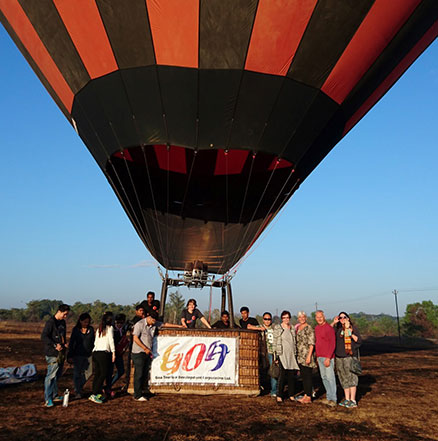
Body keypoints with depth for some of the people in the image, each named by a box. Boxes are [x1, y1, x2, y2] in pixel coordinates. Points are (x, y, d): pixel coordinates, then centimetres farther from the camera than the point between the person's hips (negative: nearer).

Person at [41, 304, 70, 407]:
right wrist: (55, 345, -23)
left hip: (61, 353, 8)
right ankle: (48, 400, 0)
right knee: (51, 375, -6)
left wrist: (65, 343, 6)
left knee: (57, 375, 15)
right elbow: (43, 337, -18)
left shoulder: (63, 322, 14)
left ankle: (54, 395, 25)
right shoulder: (50, 322, -12)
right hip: (52, 353, -8)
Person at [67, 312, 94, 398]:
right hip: (78, 355, -3)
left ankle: (79, 387, 26)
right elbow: (71, 343, -1)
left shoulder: (91, 329, 5)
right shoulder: (76, 329, -2)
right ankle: (78, 391, 17)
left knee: (88, 372, 3)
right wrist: (70, 356, -4)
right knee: (77, 373, 3)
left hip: (88, 355, 3)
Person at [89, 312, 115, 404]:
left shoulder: (99, 328, 17)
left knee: (97, 374, 11)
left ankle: (96, 394, 14)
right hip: (104, 353, -7)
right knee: (103, 374, -4)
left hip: (96, 352, 7)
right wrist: (113, 352, -5)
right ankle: (94, 395, -9)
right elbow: (111, 341, -8)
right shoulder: (110, 327, -2)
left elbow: (95, 342, 15)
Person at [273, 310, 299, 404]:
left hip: (292, 354, 4)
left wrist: (296, 353, 14)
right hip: (282, 354, -4)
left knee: (292, 375, 5)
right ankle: (279, 396, -2)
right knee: (282, 374, -10)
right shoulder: (277, 328, -1)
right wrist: (276, 355, -5)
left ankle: (291, 395, 16)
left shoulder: (292, 328, 12)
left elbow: (295, 342, 18)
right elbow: (275, 342, -1)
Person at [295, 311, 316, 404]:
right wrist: (296, 354, 17)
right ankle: (305, 395, 21)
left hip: (306, 355, -8)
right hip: (299, 356, 8)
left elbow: (311, 343, -15)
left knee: (307, 376, -2)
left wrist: (309, 356, -20)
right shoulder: (297, 328, 13)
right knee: (303, 376, 12)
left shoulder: (309, 328, -11)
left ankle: (309, 397, 5)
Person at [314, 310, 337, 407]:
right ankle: (329, 397, 19)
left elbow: (332, 344, -15)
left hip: (327, 357, -8)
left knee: (330, 378, -5)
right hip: (319, 357, 8)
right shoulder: (316, 328, 13)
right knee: (324, 378, 11)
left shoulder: (329, 328, -12)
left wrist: (328, 358, -19)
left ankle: (333, 399, 0)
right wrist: (317, 356, 18)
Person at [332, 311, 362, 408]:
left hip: (349, 356, -5)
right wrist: (333, 323, 2)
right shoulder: (338, 329, 12)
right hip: (339, 357, 5)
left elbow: (359, 340, -2)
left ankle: (353, 401, 0)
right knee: (343, 378, 9)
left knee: (351, 377, -5)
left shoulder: (353, 328, 1)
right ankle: (347, 399, 18)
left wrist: (351, 334, -16)